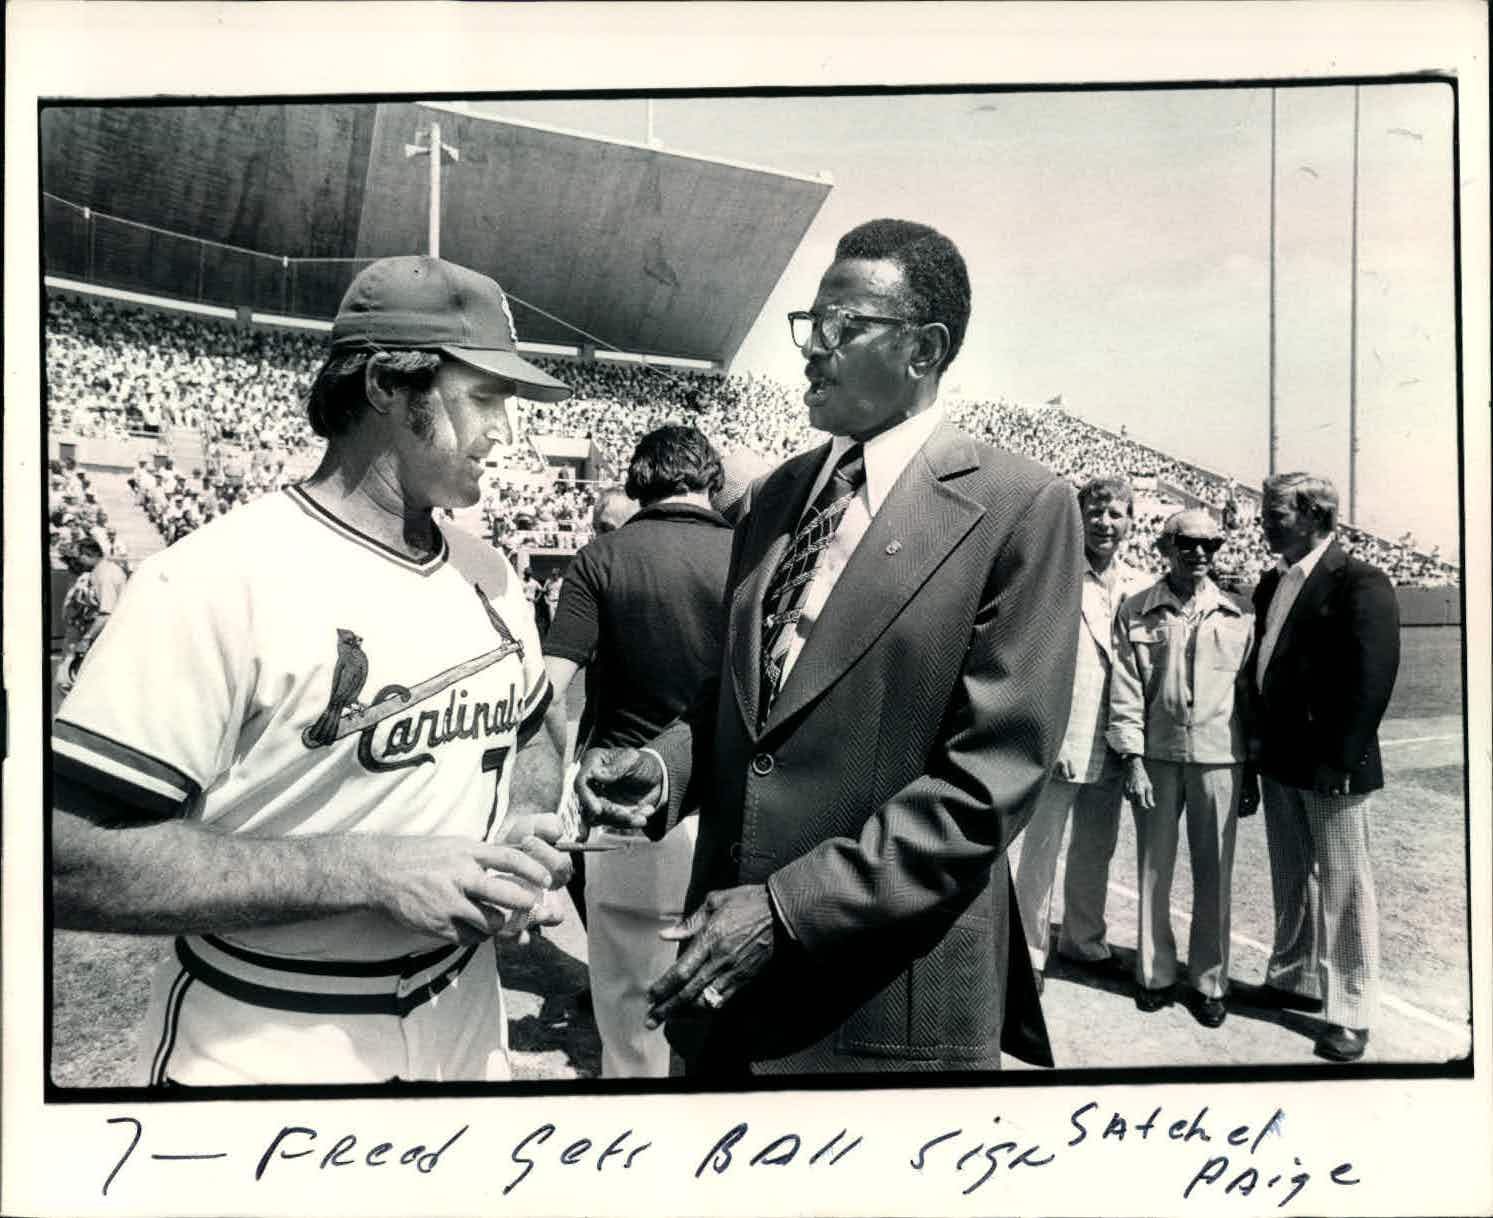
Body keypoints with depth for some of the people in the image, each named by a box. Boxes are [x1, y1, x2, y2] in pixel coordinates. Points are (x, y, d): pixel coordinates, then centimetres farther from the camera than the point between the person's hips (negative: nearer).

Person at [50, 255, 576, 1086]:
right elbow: (71, 858, -22)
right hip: (265, 1063, -6)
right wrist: (370, 869, -26)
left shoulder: (490, 576, 1)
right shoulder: (218, 579, -20)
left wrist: (531, 834, -6)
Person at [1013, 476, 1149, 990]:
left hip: (1111, 748, 5)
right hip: (1059, 744, -5)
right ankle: (1029, 952, 17)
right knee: (1040, 851, 4)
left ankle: (1084, 941, 34)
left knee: (1096, 850, 17)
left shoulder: (1140, 587, 6)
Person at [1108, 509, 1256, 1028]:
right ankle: (1155, 973, 22)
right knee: (1154, 868, 8)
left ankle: (1209, 981, 18)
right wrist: (1133, 760, -7)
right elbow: (1125, 692, -1)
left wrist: (1252, 772, 8)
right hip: (1156, 755, 0)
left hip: (1218, 757, 1)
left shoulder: (1235, 617, 5)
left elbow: (1249, 694, 8)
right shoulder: (1136, 613, 1)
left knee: (1214, 872, 5)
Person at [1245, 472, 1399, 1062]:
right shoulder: (1272, 584, 12)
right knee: (1291, 880, 18)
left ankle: (1350, 1013, 12)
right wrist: (1258, 741, 9)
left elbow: (1373, 678, -18)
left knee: (1342, 888, 2)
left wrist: (1339, 760, -20)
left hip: (1330, 768, -8)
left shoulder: (1360, 583, -13)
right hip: (1279, 761, 8)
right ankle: (1296, 979, 33)